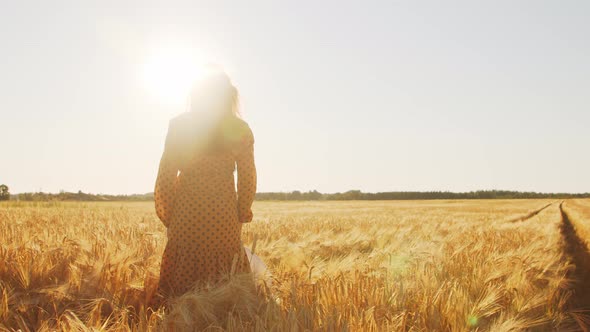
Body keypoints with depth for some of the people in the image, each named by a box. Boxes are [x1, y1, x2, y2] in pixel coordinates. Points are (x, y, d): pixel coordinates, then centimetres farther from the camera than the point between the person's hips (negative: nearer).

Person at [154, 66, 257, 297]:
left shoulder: (179, 125, -2)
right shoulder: (239, 129, 1)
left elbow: (167, 174, -2)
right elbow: (247, 177, 1)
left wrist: (167, 216, 7)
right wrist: (242, 214, 11)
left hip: (187, 212, 0)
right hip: (224, 214, 1)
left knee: (184, 276, 12)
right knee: (225, 283, 11)